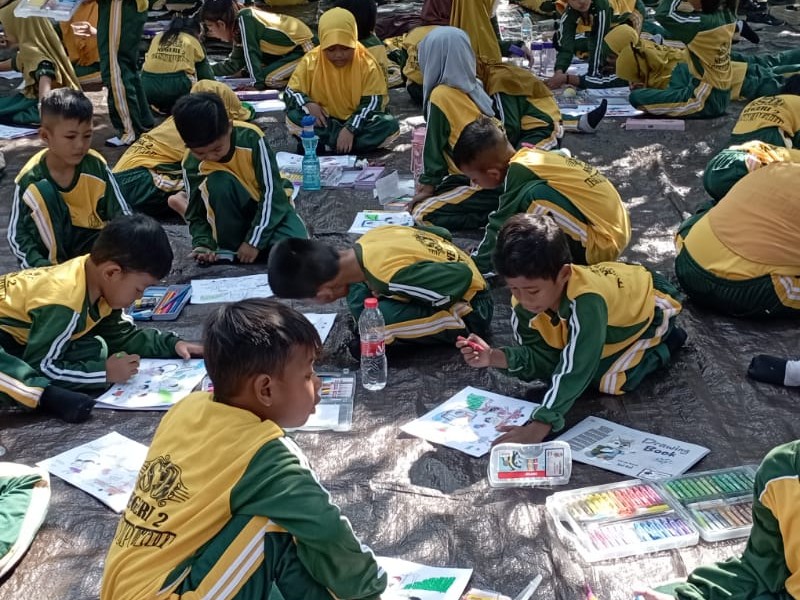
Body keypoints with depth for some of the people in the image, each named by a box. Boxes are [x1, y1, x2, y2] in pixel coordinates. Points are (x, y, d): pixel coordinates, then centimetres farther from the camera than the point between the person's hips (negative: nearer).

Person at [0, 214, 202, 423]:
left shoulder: (98, 281, -8)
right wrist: (104, 372, -31)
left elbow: (122, 335, 5)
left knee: (96, 349, -15)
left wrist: (172, 344, -5)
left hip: (27, 333, 9)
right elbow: (39, 366, -34)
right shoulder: (63, 303, -36)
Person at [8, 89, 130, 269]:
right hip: (51, 244, 0)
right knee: (42, 191, -28)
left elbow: (122, 215, -9)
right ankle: (56, 262, -21)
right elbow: (16, 235, -14)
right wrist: (42, 267, -30)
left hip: (90, 241, 0)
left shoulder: (97, 166, -14)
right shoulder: (30, 178, -17)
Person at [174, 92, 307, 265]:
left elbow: (271, 191, -22)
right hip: (234, 213, 2)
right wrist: (203, 244, -28)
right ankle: (230, 246, -14)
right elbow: (196, 215, -7)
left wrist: (255, 240, -26)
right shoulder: (191, 164, -17)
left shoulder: (250, 137, -25)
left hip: (269, 203, -2)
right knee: (218, 182, -33)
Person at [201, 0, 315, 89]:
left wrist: (257, 83, -22)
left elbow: (251, 52, -24)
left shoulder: (244, 19, -22)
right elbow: (233, 64, 11)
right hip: (290, 49, 9)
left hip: (304, 49, -9)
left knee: (268, 78, -20)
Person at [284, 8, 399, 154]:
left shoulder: (367, 64, -13)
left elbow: (372, 103, -16)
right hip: (323, 121, 0)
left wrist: (350, 128, -29)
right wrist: (307, 104, -27)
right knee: (293, 116, -27)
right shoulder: (311, 61, -10)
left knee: (390, 126, -27)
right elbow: (290, 92, -5)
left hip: (355, 122, 0)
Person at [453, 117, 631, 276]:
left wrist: (477, 265, 0)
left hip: (602, 245, -9)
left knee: (537, 195, -24)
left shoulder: (520, 171, -17)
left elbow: (502, 226, -10)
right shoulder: (530, 156, 7)